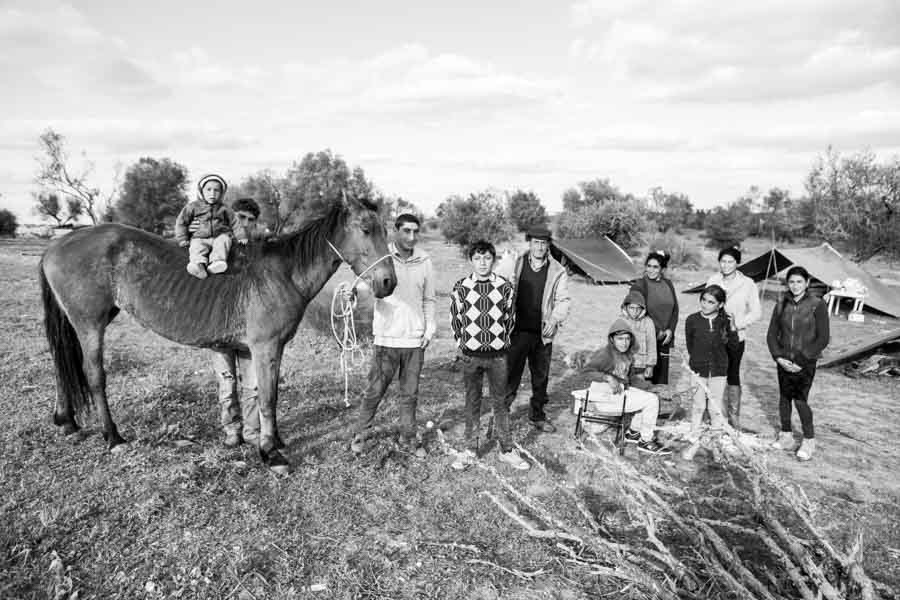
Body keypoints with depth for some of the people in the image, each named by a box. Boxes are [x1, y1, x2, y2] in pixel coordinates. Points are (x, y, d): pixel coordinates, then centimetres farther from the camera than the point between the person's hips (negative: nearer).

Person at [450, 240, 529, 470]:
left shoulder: (504, 286, -1)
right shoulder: (461, 287, -4)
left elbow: (510, 317, 10)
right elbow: (454, 318, 5)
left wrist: (502, 341, 8)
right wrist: (462, 344, 4)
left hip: (498, 355, 1)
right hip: (471, 355, 0)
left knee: (501, 402, 8)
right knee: (472, 402, 10)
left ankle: (506, 451, 20)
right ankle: (470, 449, 23)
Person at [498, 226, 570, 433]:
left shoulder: (557, 271, 2)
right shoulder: (515, 264, 2)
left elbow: (562, 300, 4)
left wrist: (555, 319, -13)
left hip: (542, 334, 2)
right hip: (517, 331, -1)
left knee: (541, 378, 14)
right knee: (510, 375, 2)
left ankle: (538, 417, 29)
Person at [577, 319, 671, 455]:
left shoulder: (626, 354, 8)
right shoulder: (606, 353, -19)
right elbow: (587, 368, -27)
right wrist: (608, 378, -32)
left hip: (619, 390, 9)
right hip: (604, 397, -9)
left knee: (651, 398, 15)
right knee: (652, 401, -10)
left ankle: (633, 432, 24)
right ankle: (645, 441, 3)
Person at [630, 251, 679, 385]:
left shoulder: (668, 285, 11)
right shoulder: (639, 286, -6)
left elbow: (675, 309, 13)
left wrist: (670, 329, -1)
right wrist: (656, 331, -10)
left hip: (664, 338, 5)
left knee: (662, 374, 7)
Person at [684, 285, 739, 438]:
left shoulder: (726, 320, -6)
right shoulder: (692, 320, -8)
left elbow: (733, 345, -5)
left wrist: (732, 328, -18)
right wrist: (697, 360, 0)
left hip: (719, 369, 1)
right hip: (698, 369, 0)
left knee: (716, 406, 10)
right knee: (699, 405, 11)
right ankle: (694, 434, 28)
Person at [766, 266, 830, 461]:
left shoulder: (817, 305, -7)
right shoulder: (781, 305, 3)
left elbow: (823, 339, -8)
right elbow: (771, 334, 7)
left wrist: (802, 360, -13)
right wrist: (778, 357, -6)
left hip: (805, 363, -4)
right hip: (784, 362, 4)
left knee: (800, 400, -8)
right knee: (784, 398, 10)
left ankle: (809, 440, 12)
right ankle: (786, 437, 25)